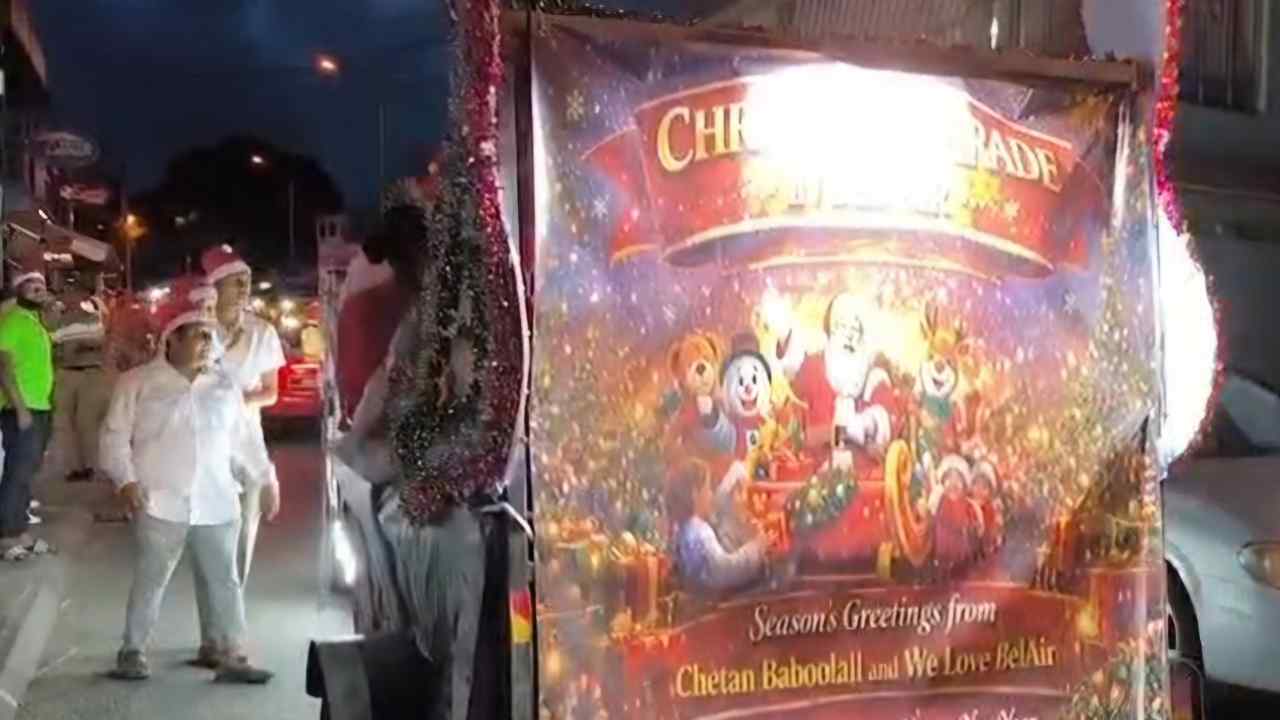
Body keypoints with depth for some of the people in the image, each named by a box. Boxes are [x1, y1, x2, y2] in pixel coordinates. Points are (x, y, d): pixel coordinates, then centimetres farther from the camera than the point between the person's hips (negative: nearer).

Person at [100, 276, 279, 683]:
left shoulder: (225, 385, 10)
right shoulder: (138, 382, 0)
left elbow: (244, 438, 15)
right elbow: (115, 436, -1)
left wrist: (266, 479, 12)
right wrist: (126, 480, -13)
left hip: (217, 504, 3)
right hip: (160, 504, -3)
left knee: (224, 581, 6)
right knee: (150, 581, 5)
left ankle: (232, 656, 13)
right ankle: (133, 652, 21)